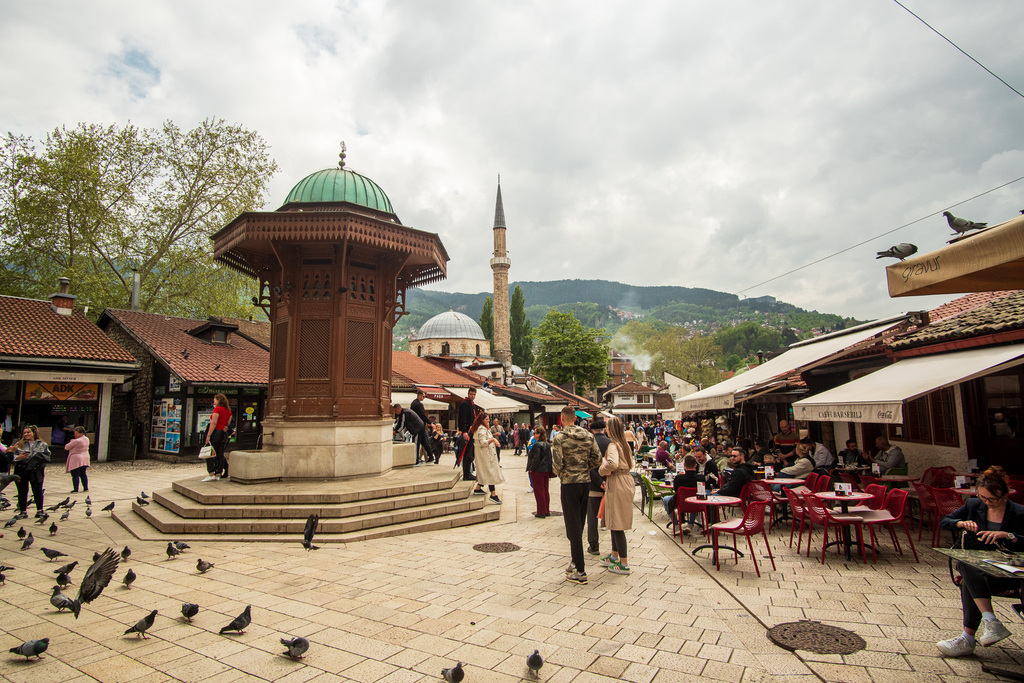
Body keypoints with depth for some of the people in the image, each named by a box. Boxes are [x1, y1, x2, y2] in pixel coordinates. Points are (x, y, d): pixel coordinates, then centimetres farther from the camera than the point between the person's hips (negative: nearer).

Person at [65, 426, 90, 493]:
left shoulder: (76, 441, -19)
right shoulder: (86, 439, 6)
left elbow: (66, 447, -9)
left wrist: (71, 442, 8)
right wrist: (73, 441, 12)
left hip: (76, 460, -8)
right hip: (85, 459, 8)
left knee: (75, 475, -1)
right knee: (83, 474, 16)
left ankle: (75, 489, 1)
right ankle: (86, 488, 18)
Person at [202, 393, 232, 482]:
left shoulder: (217, 409, -10)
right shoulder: (228, 410, 13)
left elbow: (214, 423, -15)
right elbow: (229, 423, 13)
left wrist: (208, 435, -14)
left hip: (216, 432, -7)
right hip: (224, 434, 7)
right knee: (220, 454, 8)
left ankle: (211, 474, -7)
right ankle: (218, 474, 8)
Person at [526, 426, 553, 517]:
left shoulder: (537, 445, -18)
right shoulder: (548, 444, 7)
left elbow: (536, 459, -22)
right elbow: (550, 458, 11)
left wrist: (531, 469, -12)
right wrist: (548, 468, 16)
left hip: (538, 471, -8)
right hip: (547, 470, 8)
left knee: (539, 492, 1)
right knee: (546, 491, 14)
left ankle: (541, 512, 6)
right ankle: (547, 511, 21)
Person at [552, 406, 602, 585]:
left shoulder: (559, 437, -12)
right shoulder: (588, 435, 4)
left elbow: (557, 464, -18)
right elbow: (597, 459, 1)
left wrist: (561, 475, 2)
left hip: (569, 484, -5)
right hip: (586, 483, 5)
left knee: (573, 527, 1)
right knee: (579, 525, 17)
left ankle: (580, 571, 5)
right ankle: (576, 561, 28)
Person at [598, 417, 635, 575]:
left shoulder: (613, 445, -15)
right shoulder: (624, 444, 12)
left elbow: (613, 463, -34)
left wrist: (602, 470, -14)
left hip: (617, 484, -9)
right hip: (626, 480, 9)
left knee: (617, 524, -2)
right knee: (615, 522, 18)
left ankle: (624, 564, 4)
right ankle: (614, 556, 29)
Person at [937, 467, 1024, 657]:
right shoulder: (973, 505, 7)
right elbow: (944, 521, 11)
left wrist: (1007, 535, -28)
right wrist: (961, 523, -9)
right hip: (975, 566, 3)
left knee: (969, 583, -33)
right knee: (966, 565, -36)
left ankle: (968, 639, -26)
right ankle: (990, 620, -37)